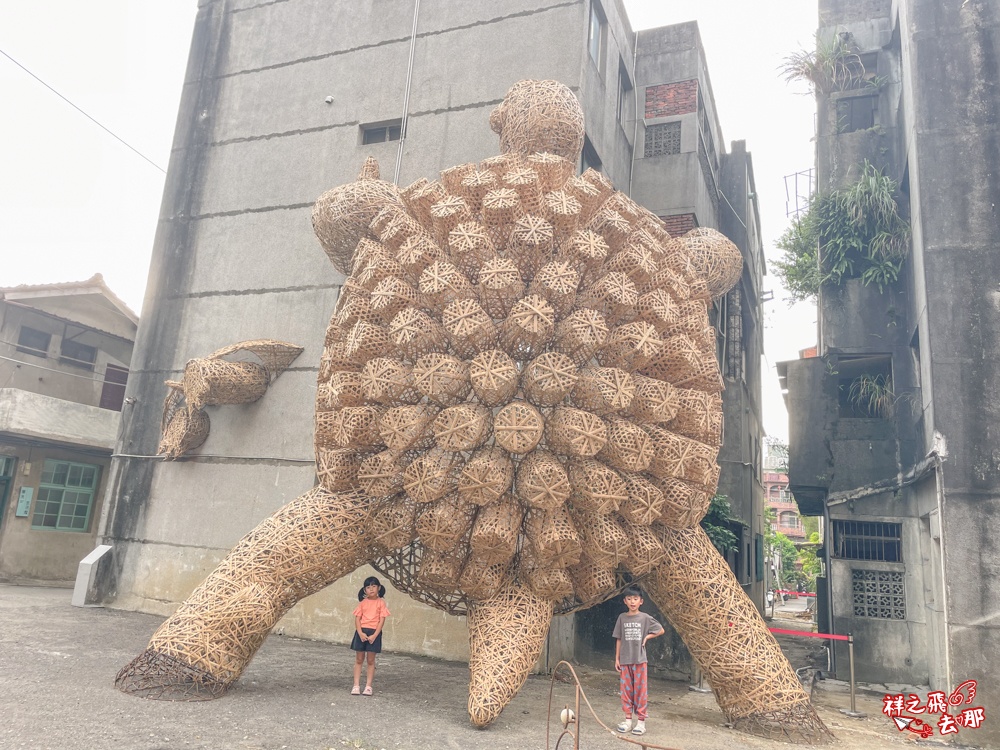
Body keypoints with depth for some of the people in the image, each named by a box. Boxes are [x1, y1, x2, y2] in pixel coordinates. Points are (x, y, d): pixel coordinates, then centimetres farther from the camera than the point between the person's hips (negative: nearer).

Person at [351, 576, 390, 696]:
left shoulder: (381, 603, -2)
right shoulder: (363, 603, 4)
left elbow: (382, 620, -5)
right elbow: (357, 618, 1)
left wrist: (374, 635, -13)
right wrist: (360, 633, -12)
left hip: (374, 633, -2)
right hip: (361, 632, 2)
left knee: (371, 660, 5)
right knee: (359, 660, 8)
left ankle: (368, 686, 13)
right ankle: (356, 685, 13)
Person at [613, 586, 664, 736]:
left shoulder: (645, 618, -4)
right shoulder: (622, 617, 2)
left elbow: (661, 630, 6)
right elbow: (619, 639, 7)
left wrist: (647, 637, -4)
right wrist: (617, 658, 5)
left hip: (639, 659, -2)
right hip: (625, 660, 2)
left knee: (640, 690, 1)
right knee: (626, 690, 7)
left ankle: (641, 721, 9)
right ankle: (628, 720, 16)